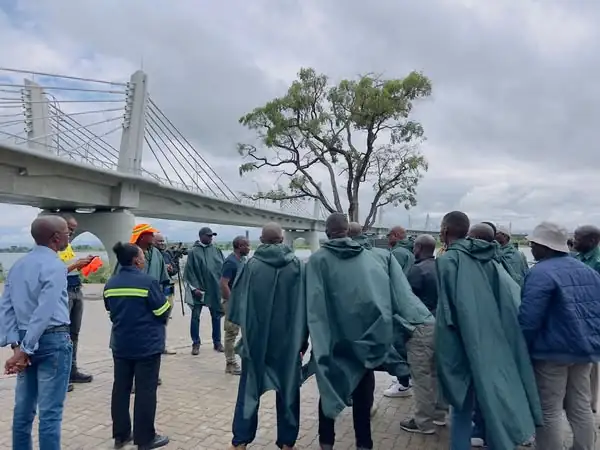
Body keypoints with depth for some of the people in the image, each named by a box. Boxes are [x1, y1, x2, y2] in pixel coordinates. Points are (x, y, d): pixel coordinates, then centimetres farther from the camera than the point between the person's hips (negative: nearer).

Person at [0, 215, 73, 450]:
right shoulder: (55, 266, -15)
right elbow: (44, 312, -21)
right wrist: (25, 350, -16)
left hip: (25, 338, 8)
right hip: (53, 340, -8)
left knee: (24, 406, 17)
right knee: (50, 410, 0)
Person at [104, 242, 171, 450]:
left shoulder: (110, 283, 4)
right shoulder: (147, 281, -17)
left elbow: (110, 311, 16)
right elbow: (163, 311, -14)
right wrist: (158, 321, 8)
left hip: (120, 343, 7)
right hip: (147, 344, -6)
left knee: (121, 388, 15)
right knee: (145, 391, 2)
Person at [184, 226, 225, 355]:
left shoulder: (217, 251, 4)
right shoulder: (193, 252, -6)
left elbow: (223, 267, 7)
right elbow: (189, 272, -8)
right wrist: (194, 287, -13)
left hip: (215, 289, 3)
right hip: (198, 290, -3)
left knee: (216, 316, 10)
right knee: (195, 316, 5)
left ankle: (217, 342, 22)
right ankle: (196, 343, 18)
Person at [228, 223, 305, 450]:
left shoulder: (251, 265, -8)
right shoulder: (296, 265, -6)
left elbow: (238, 299, -4)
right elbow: (303, 303, -4)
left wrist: (244, 327, 12)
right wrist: (301, 339, 4)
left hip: (256, 337, 0)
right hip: (288, 339, 1)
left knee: (249, 388, 13)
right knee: (288, 389, 13)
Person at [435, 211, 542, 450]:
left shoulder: (448, 260, -11)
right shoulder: (489, 258, 5)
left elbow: (447, 309, -14)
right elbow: (514, 299, 2)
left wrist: (446, 351, -7)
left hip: (466, 345, -5)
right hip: (496, 342, 6)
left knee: (463, 407, 8)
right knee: (496, 400, 17)